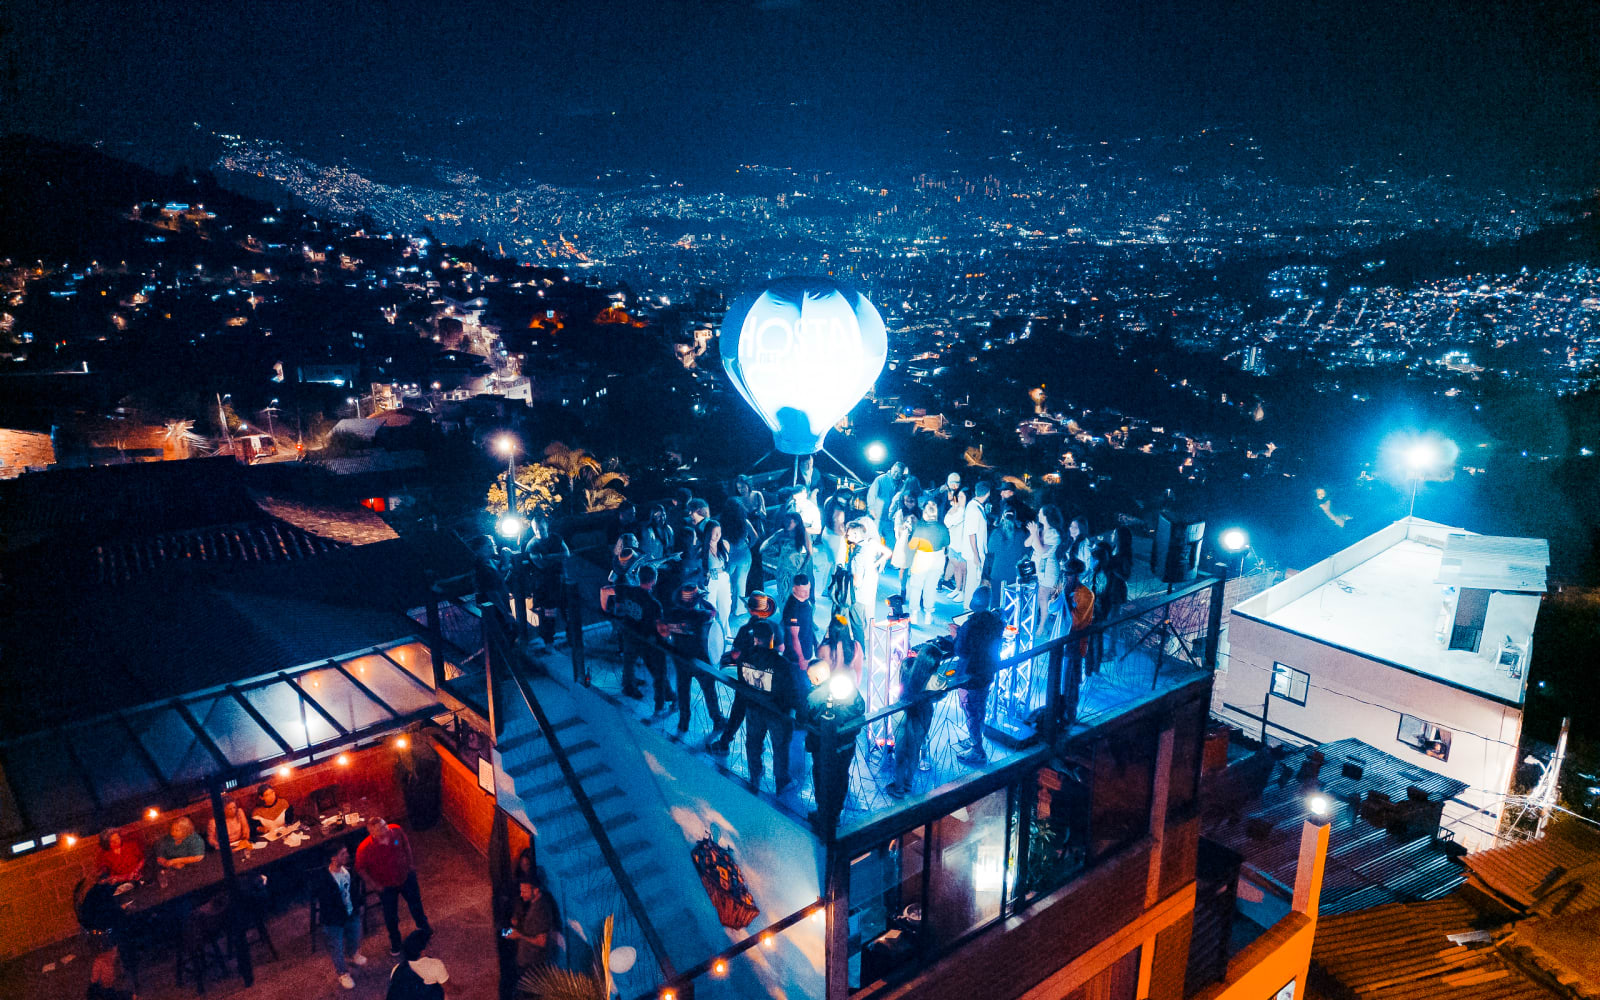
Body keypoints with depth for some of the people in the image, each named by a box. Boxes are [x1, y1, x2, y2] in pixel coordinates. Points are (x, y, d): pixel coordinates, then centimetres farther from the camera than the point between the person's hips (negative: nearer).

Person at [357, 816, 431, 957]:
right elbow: (360, 869, -15)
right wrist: (376, 885, -13)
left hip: (406, 876, 3)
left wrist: (410, 862, 2)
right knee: (391, 916, 19)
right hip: (387, 886, -3)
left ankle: (422, 926, 58)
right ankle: (395, 941, 50)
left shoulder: (396, 830, -26)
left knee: (415, 902, 27)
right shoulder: (364, 849, -34)